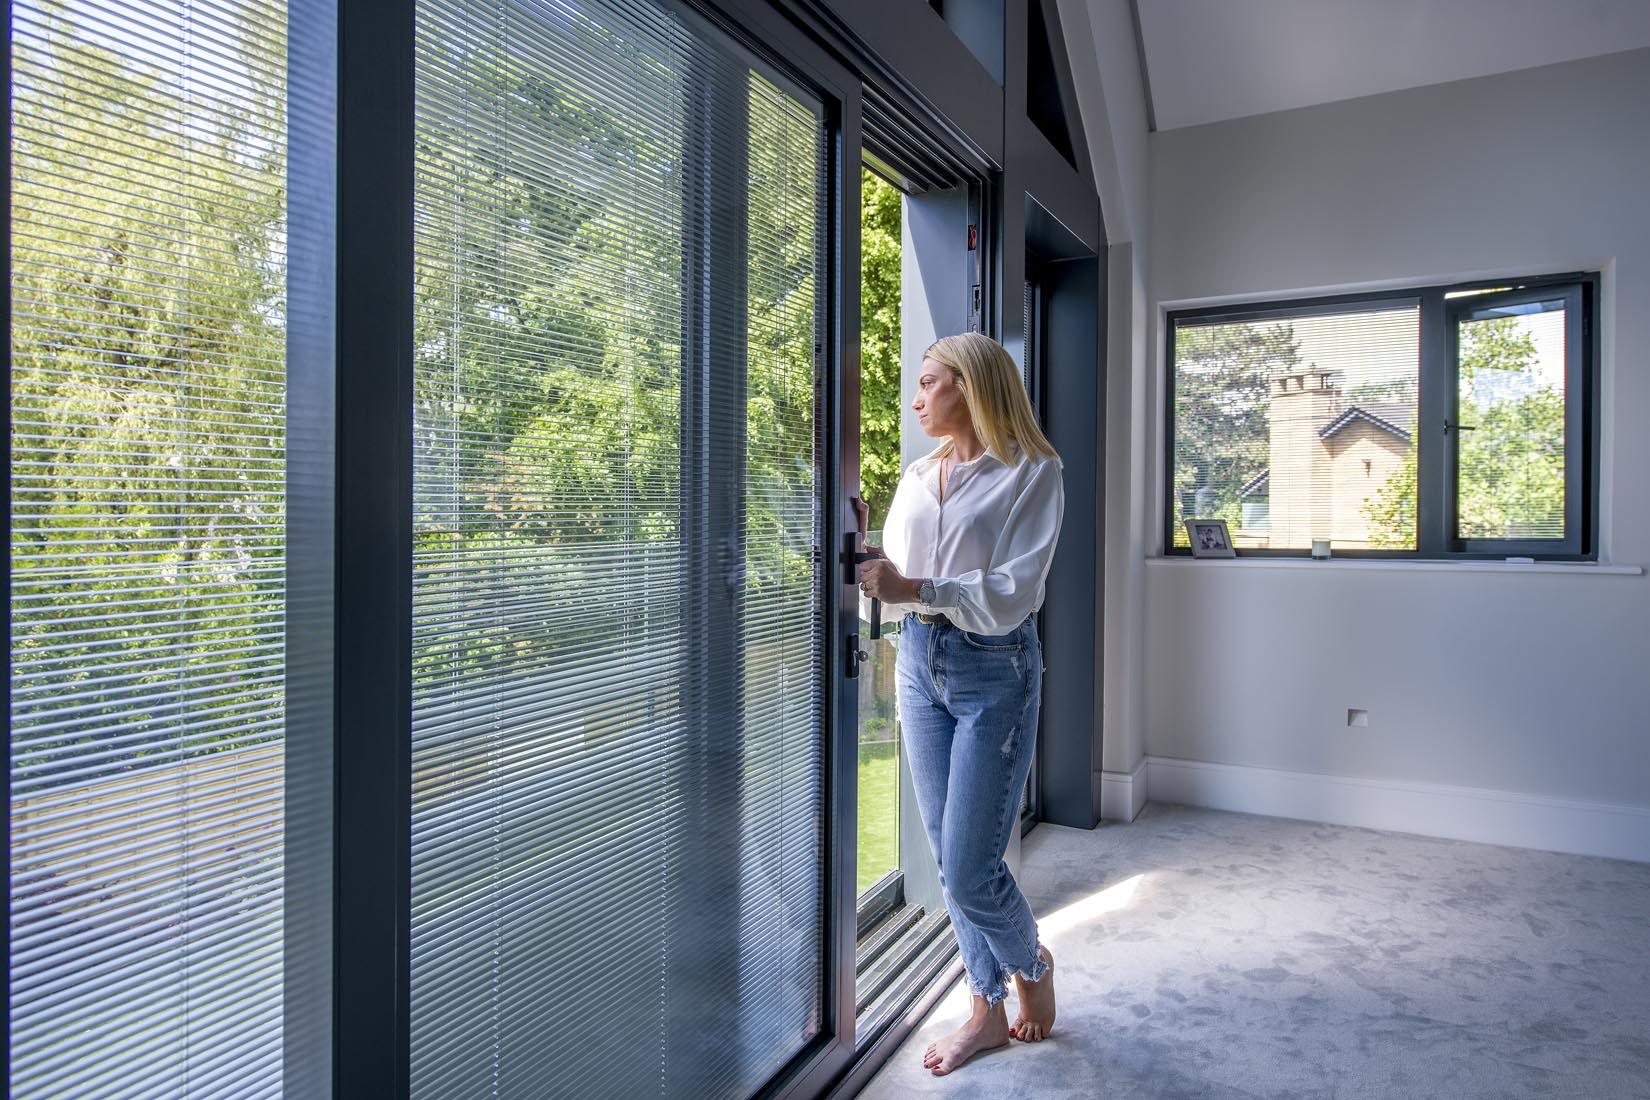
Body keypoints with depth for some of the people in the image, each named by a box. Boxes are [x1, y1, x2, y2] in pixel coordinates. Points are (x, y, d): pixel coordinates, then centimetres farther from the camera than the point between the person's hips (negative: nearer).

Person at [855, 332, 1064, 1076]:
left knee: (969, 870, -3)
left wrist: (917, 588, -23)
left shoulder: (1030, 473, -7)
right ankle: (987, 1011, 30)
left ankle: (1033, 964, 29)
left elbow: (1013, 592, -16)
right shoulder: (917, 477, 11)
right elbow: (892, 584, 12)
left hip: (994, 671, -6)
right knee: (948, 860, 11)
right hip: (920, 665, 6)